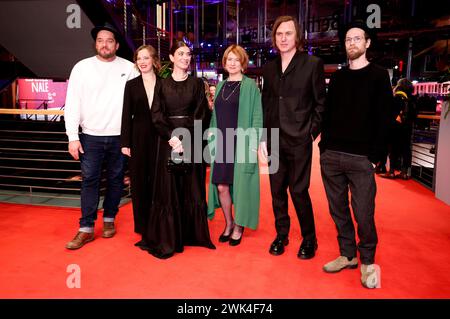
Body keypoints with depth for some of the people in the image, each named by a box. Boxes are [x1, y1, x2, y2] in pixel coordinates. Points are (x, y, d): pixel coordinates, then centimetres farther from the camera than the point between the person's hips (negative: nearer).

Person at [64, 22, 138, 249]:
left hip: (119, 136, 1)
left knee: (115, 179, 10)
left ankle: (109, 219, 28)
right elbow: (72, 104, 0)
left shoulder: (128, 68, 2)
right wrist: (73, 137, -6)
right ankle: (86, 229, 10)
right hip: (91, 136, 0)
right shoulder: (82, 67, 2)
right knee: (89, 181, 1)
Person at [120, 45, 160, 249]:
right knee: (139, 184, 5)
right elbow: (126, 115, 4)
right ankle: (144, 230, 16)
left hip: (159, 139, -1)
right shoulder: (131, 85, 7)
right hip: (139, 139, 1)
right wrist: (125, 143, -2)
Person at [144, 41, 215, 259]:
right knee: (167, 190, 1)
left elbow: (200, 116, 0)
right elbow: (156, 115, 1)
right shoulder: (162, 84, 9)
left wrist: (185, 140, -12)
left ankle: (193, 235, 17)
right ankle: (166, 240, 10)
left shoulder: (197, 84, 8)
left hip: (192, 141, 0)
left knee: (192, 189, 5)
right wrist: (171, 137, -14)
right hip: (167, 141, 0)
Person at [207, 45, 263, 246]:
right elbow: (215, 116, 16)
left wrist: (253, 144, -13)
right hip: (222, 144, 5)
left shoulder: (250, 86, -2)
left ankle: (239, 227, 21)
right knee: (221, 186, 5)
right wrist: (212, 141, 9)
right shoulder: (221, 86, 14)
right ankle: (228, 224, 25)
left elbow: (256, 117, -5)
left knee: (240, 185, 2)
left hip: (241, 144, -5)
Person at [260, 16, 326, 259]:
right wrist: (263, 138, 7)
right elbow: (265, 105, 12)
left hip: (299, 141, -4)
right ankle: (281, 235, 28)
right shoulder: (269, 68, 11)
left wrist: (313, 132, -6)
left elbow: (321, 102, 0)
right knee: (277, 191, 11)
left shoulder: (313, 64, -2)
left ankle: (309, 239, 20)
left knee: (299, 191, 0)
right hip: (274, 141, 5)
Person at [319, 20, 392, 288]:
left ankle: (367, 261, 19)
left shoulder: (378, 76, 3)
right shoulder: (337, 77, 15)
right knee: (338, 210, 10)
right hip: (331, 156, 5)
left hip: (361, 158, -4)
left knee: (363, 214, -1)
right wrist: (325, 145, 5)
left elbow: (383, 119, -3)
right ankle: (348, 254, 26)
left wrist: (375, 156, -10)